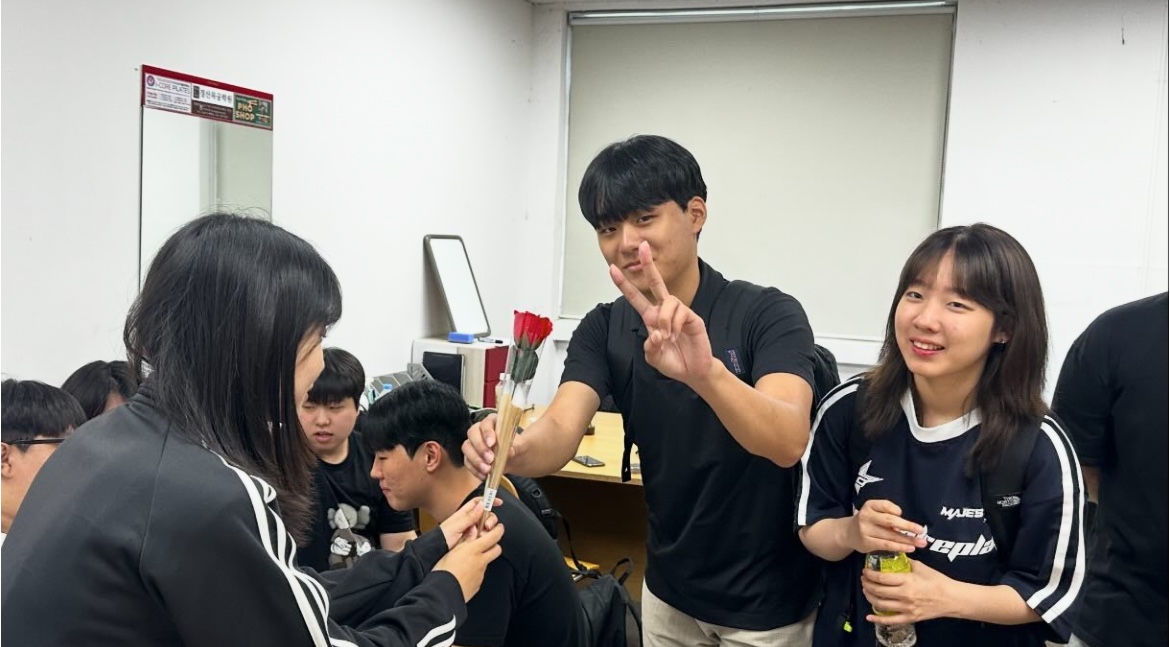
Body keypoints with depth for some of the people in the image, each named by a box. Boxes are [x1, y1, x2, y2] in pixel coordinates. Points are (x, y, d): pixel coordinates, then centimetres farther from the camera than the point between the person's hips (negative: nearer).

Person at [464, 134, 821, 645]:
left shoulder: (768, 314, -19)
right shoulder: (603, 329, -6)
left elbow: (787, 442, -34)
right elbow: (560, 433, -21)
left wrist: (705, 372, -52)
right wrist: (510, 449, -43)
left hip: (766, 601, -3)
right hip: (669, 591, 4)